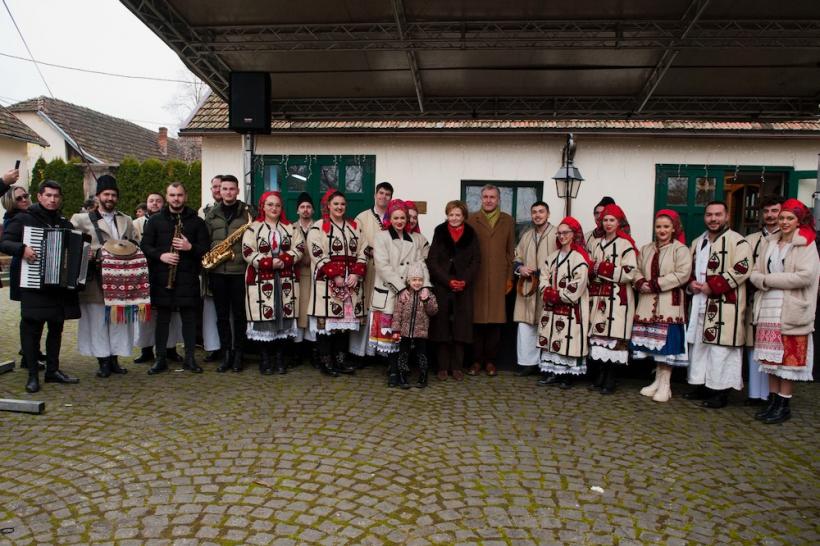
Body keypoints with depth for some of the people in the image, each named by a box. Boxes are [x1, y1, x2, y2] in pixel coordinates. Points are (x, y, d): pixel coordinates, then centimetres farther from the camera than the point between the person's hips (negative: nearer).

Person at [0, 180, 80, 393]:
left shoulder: (65, 223, 15)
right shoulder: (23, 219, 0)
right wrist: (22, 248, -24)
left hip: (61, 284, 5)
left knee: (56, 328, 11)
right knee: (31, 328, -2)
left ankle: (53, 370, 21)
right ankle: (33, 375, 5)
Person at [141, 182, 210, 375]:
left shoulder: (196, 221, 8)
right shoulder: (155, 220, 9)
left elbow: (206, 247, 5)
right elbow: (145, 245, 5)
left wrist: (190, 247, -13)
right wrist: (160, 255, -12)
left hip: (188, 277, 0)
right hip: (161, 277, 0)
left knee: (189, 317, 3)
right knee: (162, 318, 5)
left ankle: (190, 358, 13)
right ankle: (161, 359, 14)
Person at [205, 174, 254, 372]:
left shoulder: (247, 212, 4)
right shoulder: (211, 214, 12)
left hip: (239, 271, -3)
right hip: (217, 271, 3)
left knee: (239, 314, 3)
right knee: (222, 315, 7)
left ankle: (238, 354, 13)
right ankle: (226, 354, 16)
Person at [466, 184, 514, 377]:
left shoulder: (507, 220, 11)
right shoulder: (472, 220, 6)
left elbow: (511, 251, 9)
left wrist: (510, 277, 4)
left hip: (499, 278, 1)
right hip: (476, 277, -1)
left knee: (496, 320, 3)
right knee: (477, 319, 2)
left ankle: (491, 361, 14)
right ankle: (477, 360, 12)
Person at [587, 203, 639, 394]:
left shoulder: (625, 245, -4)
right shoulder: (597, 243, 16)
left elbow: (630, 272, -13)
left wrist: (604, 269, -15)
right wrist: (592, 271, 0)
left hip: (617, 298, -6)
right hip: (598, 296, 6)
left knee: (613, 336, -6)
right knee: (598, 334, 6)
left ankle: (610, 380, 3)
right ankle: (601, 376, 16)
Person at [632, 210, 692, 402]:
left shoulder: (681, 250, -3)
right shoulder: (646, 249, 16)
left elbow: (682, 274, -15)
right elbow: (637, 271, 11)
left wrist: (654, 284, -18)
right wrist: (641, 283, -11)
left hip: (669, 305, -5)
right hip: (648, 303, 5)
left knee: (666, 343, -5)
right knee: (653, 342, 9)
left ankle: (665, 385, 5)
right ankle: (658, 380, 21)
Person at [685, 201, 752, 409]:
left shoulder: (737, 241, -6)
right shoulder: (698, 242, 17)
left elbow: (741, 270, -16)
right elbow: (690, 269, 23)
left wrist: (712, 286, -18)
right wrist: (691, 284, 1)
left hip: (725, 306, -7)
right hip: (700, 303, 8)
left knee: (720, 348, -6)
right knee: (698, 345, 12)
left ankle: (720, 391, 3)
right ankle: (701, 385, 24)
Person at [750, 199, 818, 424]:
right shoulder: (768, 243, 13)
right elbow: (755, 274, 8)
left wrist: (769, 279, -11)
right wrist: (763, 281, -14)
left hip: (791, 310, -5)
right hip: (768, 308, 5)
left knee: (789, 358, 0)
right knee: (771, 358, 9)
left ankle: (784, 405, 9)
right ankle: (773, 401, 18)